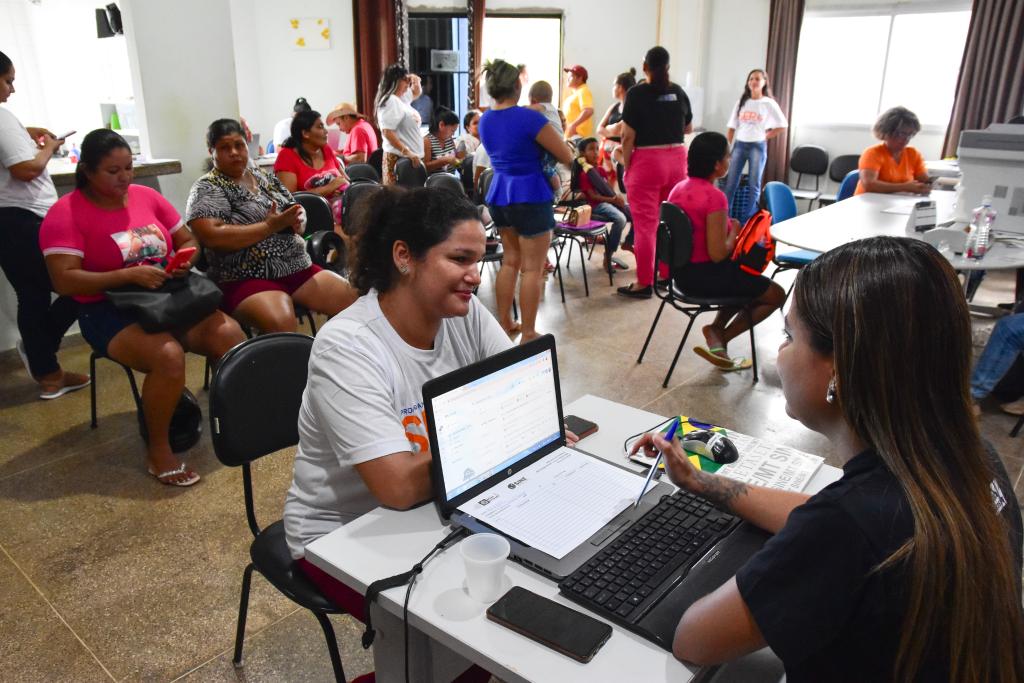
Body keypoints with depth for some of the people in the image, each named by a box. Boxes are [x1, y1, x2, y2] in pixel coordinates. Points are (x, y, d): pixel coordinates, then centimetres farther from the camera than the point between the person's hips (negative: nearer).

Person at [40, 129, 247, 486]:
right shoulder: (66, 213, -7)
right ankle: (158, 450, -12)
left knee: (229, 334, -21)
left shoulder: (146, 196, 8)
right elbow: (64, 281, -16)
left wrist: (184, 260, -8)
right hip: (109, 311, -5)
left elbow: (188, 240, 16)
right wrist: (128, 274, -26)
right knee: (169, 356, -33)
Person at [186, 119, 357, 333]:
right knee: (281, 323, -36)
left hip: (299, 268, 6)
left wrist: (296, 221, -4)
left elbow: (296, 212, 21)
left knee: (353, 299, -10)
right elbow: (212, 237, -16)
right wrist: (270, 226, -15)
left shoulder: (264, 177, 16)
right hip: (248, 279, -6)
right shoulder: (207, 188, -2)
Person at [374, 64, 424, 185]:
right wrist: (406, 152, -26)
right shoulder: (390, 101, -12)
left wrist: (416, 81, 16)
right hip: (398, 158, -10)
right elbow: (387, 132, -21)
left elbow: (415, 93, 39)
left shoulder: (401, 98, 17)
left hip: (408, 158, 10)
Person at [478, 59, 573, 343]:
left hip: (499, 193, 7)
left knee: (510, 260, 19)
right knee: (533, 268, 0)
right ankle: (528, 334, 4)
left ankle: (504, 323, 24)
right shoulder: (530, 117, -16)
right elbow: (567, 156, -9)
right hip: (529, 195, -7)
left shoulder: (484, 120, 5)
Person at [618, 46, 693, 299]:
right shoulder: (679, 93, 7)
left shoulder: (637, 93, -7)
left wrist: (626, 166, -1)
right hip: (676, 160, 5)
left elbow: (628, 136, -11)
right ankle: (669, 274, 26)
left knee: (645, 225, 0)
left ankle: (644, 283, 3)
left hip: (646, 162, -5)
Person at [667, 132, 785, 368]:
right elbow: (718, 254, -25)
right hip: (706, 276, -8)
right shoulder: (714, 196, -23)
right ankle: (721, 336, 9)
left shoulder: (678, 188, 2)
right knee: (777, 294, 11)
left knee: (747, 281, 33)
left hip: (681, 271, 8)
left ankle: (717, 330, 14)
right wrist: (734, 231, -7)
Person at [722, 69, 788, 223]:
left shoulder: (769, 103, 1)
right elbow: (731, 128, 8)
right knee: (730, 182, -2)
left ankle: (749, 220, 6)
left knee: (754, 185, 1)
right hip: (739, 145, 3)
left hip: (758, 146, -3)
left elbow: (782, 126, 3)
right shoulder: (741, 102, 10)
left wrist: (765, 136, 0)